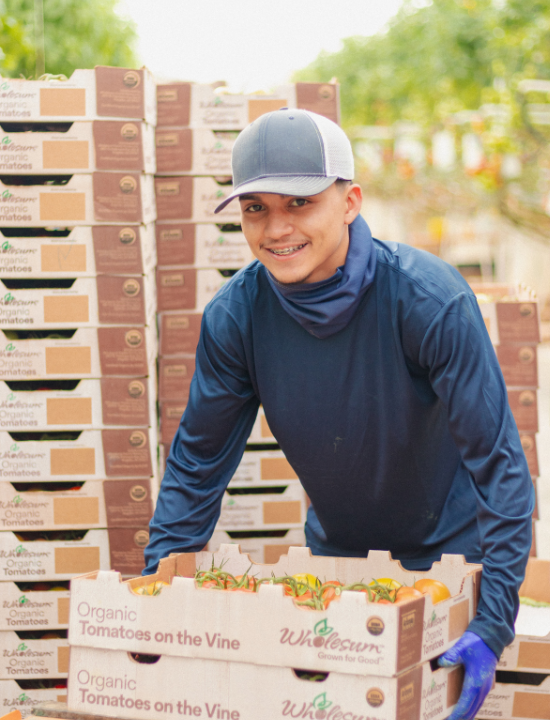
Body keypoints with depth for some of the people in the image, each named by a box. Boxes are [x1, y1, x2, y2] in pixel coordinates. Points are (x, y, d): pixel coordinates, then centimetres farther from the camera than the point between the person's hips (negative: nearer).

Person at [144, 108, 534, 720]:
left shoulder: (429, 299, -28)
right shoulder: (234, 316, -18)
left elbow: (498, 462, -28)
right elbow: (198, 462, -6)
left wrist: (492, 627, -34)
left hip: (447, 549, -3)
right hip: (333, 551, 4)